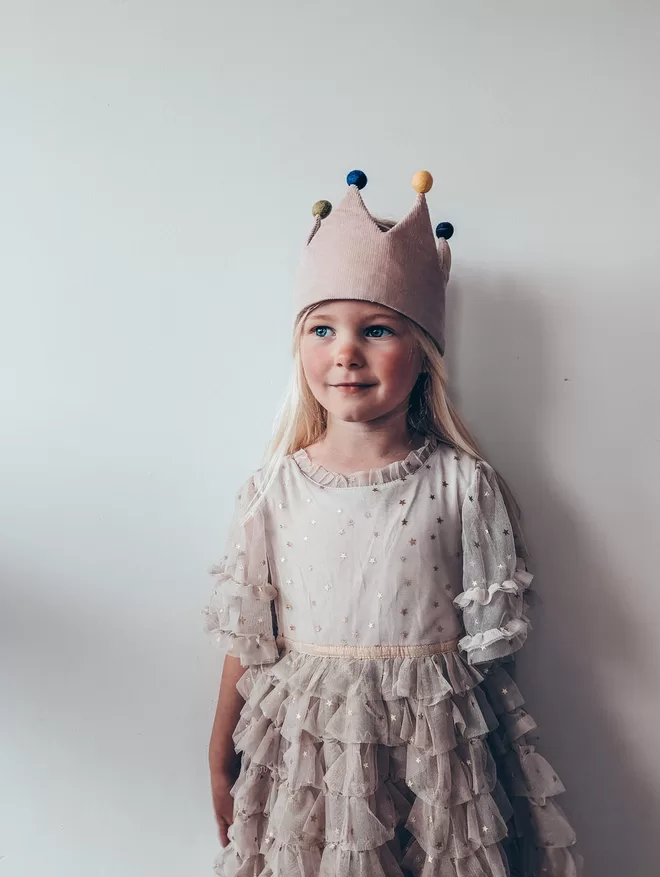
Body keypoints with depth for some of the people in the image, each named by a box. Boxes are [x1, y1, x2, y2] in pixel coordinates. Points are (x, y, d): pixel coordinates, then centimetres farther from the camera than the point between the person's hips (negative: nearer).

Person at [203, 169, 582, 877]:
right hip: (304, 743, 1)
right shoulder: (272, 491, -7)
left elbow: (489, 639, -2)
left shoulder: (463, 485, -10)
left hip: (433, 736, 0)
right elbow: (246, 641, 1)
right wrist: (220, 763, 8)